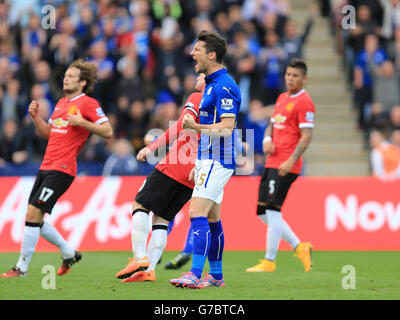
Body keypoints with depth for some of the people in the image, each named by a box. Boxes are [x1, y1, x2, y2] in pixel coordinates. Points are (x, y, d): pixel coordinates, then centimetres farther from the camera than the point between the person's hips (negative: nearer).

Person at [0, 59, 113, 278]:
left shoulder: (88, 103, -4)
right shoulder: (61, 103, 20)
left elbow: (108, 132, -9)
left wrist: (82, 122, -19)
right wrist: (36, 116, 10)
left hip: (61, 169, -9)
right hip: (46, 167, 9)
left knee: (33, 214, -14)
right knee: (33, 217, 8)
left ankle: (22, 267, -8)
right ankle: (69, 253, 24)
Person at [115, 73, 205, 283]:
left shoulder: (197, 99, -1)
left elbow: (182, 127, -15)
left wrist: (152, 147, -15)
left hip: (175, 166, -7)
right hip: (194, 177, 7)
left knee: (140, 205, 1)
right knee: (162, 218, 9)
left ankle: (140, 258, -14)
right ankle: (149, 269, -4)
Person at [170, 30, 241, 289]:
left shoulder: (224, 86, -15)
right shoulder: (212, 84, 17)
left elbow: (226, 127, -23)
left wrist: (196, 127, -36)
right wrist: (199, 164, 25)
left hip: (217, 161, -10)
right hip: (210, 160, 10)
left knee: (197, 214, -17)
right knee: (212, 219, 12)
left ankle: (195, 275, -22)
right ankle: (216, 276, 17)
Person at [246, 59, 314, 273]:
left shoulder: (304, 102, -8)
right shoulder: (282, 98, 18)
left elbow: (306, 136, -14)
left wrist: (291, 161, -23)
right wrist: (267, 140, 4)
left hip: (286, 166, -9)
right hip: (272, 163, 9)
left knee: (272, 210, -11)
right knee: (262, 212, 8)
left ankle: (269, 261, -6)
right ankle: (299, 247, 16)